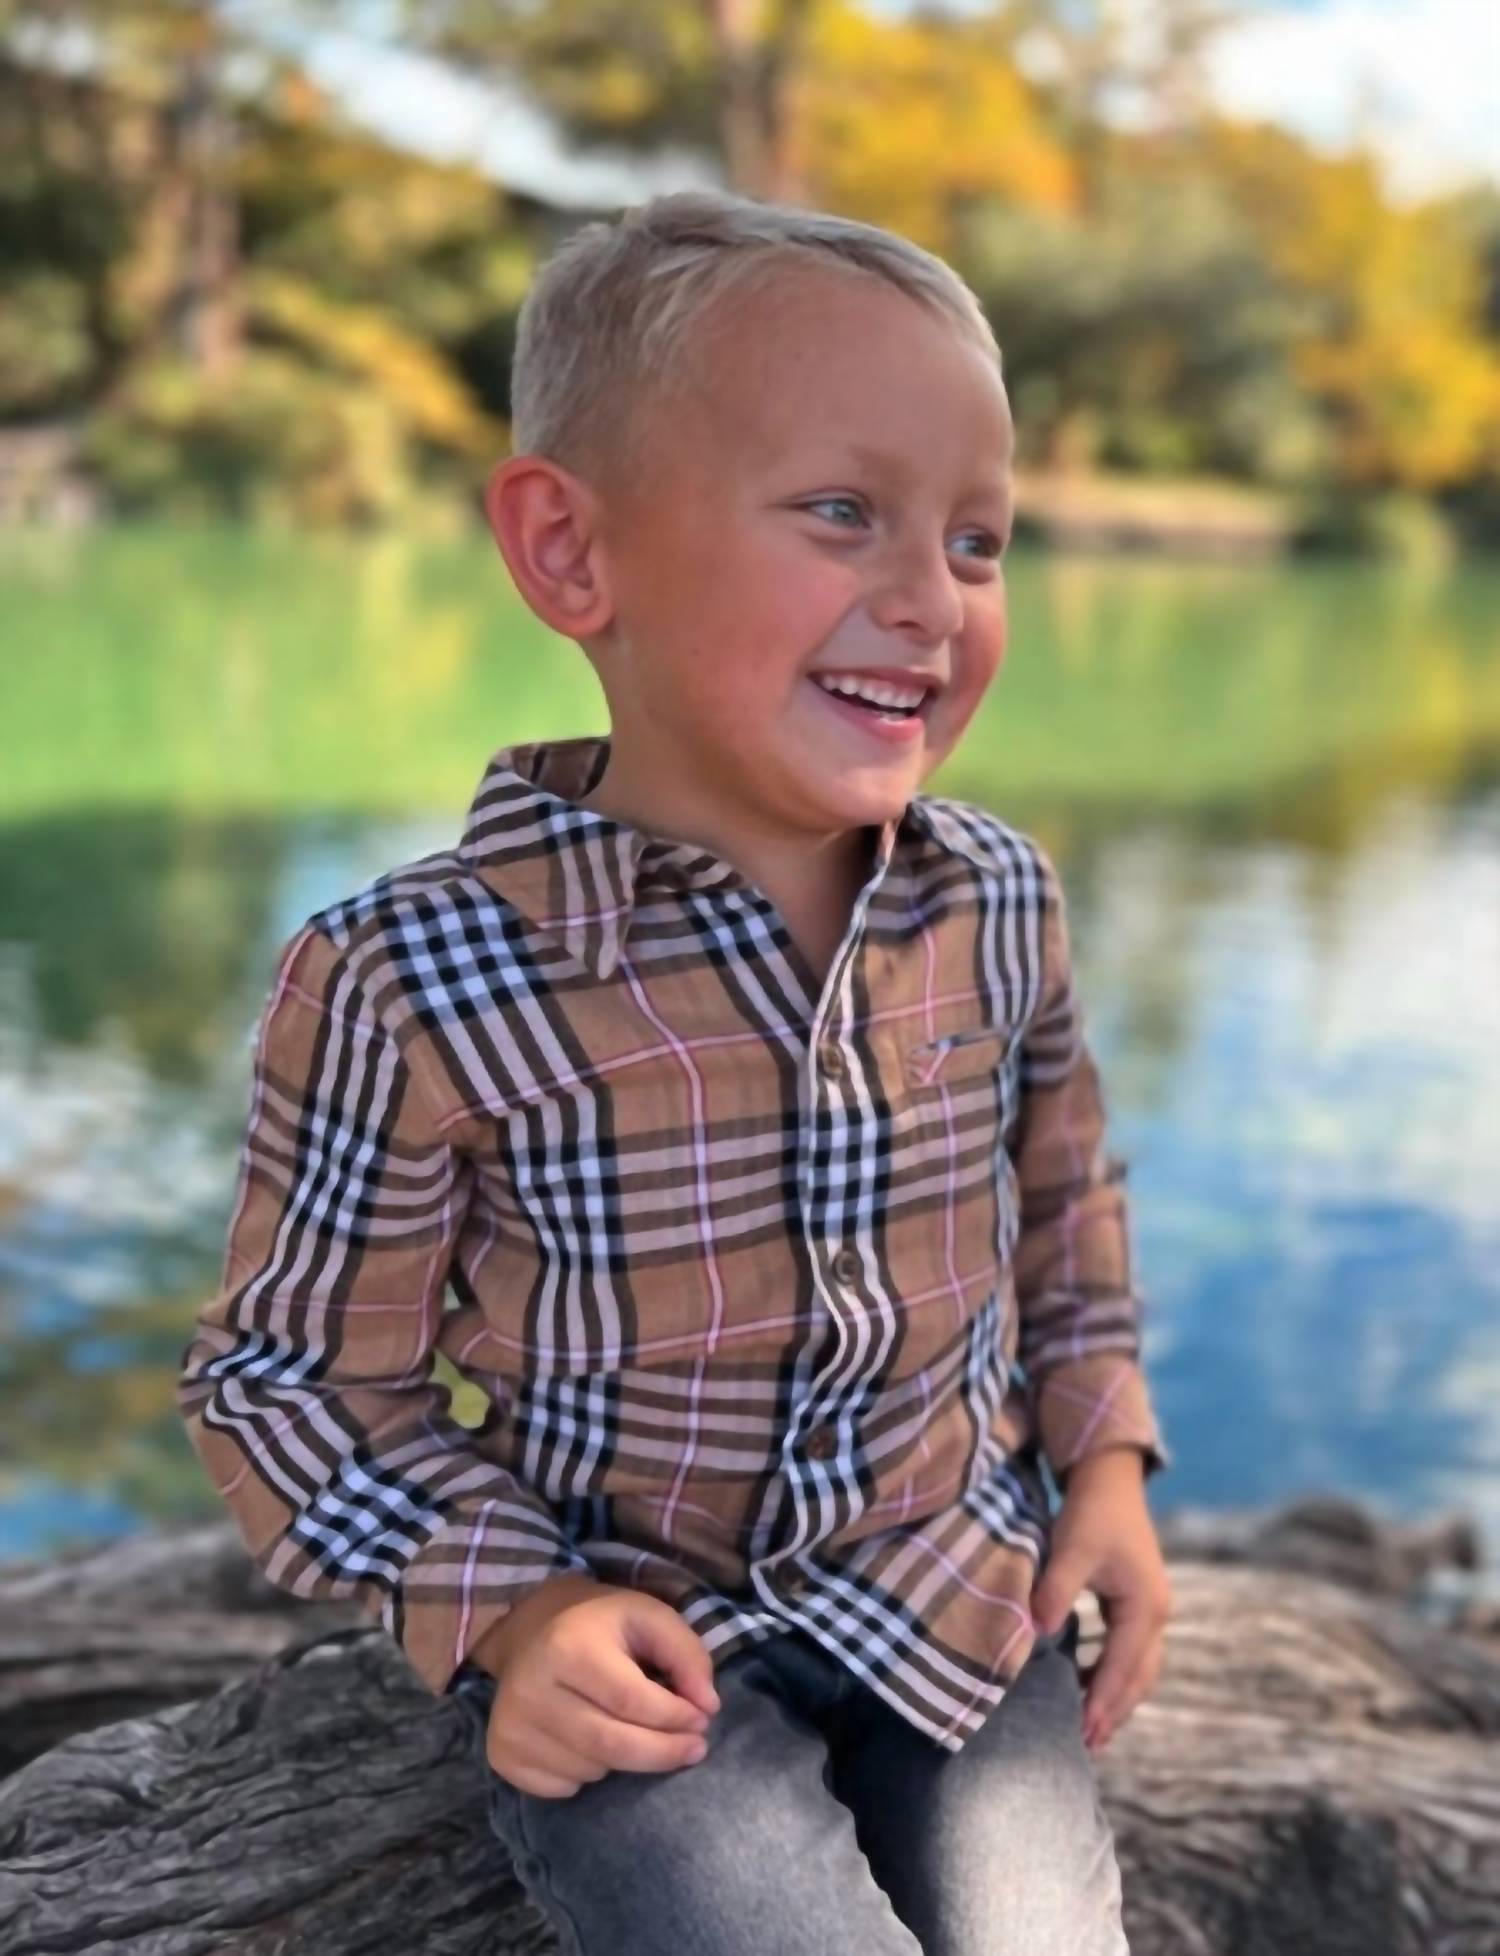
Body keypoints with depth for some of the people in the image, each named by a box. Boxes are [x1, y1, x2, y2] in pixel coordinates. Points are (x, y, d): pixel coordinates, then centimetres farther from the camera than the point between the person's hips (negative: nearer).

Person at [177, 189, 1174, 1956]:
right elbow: (291, 1369, -9)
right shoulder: (413, 982, -21)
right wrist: (500, 1611, -18)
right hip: (644, 1658, -3)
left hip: (964, 1608, 4)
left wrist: (1103, 1451, 4)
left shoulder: (1003, 904, -7)